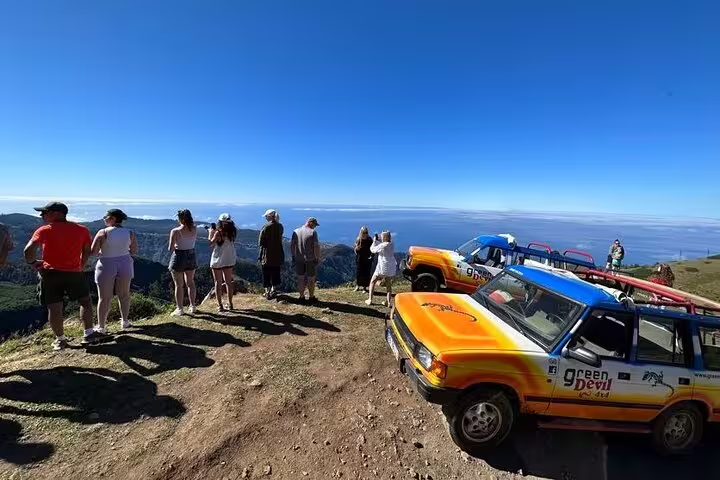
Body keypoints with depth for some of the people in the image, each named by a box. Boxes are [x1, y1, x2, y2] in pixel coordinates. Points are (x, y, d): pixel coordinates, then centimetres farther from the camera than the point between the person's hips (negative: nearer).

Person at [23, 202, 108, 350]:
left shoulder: (44, 231, -4)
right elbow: (87, 251, 7)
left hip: (51, 272, -1)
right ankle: (89, 334, 11)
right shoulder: (81, 230, 4)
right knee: (85, 301, 12)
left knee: (54, 307, 7)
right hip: (74, 272, 1)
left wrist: (33, 262, 3)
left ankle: (60, 339, 16)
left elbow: (29, 251, -15)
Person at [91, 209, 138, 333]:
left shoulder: (103, 233, -13)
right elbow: (134, 251, 8)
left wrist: (101, 253, 9)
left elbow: (93, 252, -11)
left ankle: (101, 327, 16)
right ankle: (125, 321, 27)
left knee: (104, 298, 7)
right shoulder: (130, 234, -2)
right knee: (124, 295, 16)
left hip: (106, 266, -3)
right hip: (125, 264, 3)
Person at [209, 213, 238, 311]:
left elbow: (210, 243, -6)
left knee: (218, 283, 6)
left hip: (217, 261, -4)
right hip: (229, 261, 5)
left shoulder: (218, 233, -15)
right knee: (229, 282, 14)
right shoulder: (232, 233, -1)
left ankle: (220, 305, 9)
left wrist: (210, 233, 8)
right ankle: (230, 304, 21)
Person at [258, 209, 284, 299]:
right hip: (278, 254, 4)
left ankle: (268, 293, 14)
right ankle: (273, 291, 22)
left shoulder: (265, 227, -14)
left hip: (267, 255, -4)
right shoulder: (280, 226, 0)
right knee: (276, 274, 15)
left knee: (266, 275, 9)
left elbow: (260, 243, -10)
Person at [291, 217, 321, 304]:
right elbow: (316, 246, -14)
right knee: (311, 279, 8)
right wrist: (317, 258, -5)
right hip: (310, 259, -4)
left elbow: (292, 245, 6)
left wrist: (293, 256, 14)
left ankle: (302, 297, 20)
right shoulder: (313, 232, -11)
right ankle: (311, 298, 17)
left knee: (301, 279, 13)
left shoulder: (296, 231, 3)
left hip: (298, 259, 4)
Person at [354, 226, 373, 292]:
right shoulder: (358, 240, -3)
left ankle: (365, 287, 13)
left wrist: (371, 256, -15)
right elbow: (356, 250, -5)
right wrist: (360, 244, -22)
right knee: (358, 273, 5)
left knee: (366, 273, 1)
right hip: (359, 259, 1)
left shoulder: (369, 240, -4)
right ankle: (357, 286, 22)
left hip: (367, 260, 0)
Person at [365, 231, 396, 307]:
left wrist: (375, 241, 8)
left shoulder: (382, 246, -16)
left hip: (383, 268, -6)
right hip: (391, 268, 6)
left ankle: (370, 300, 11)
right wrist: (377, 241, 14)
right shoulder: (392, 245, 6)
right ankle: (389, 302, 11)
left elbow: (373, 249, -2)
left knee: (372, 282, 11)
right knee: (388, 285, 19)